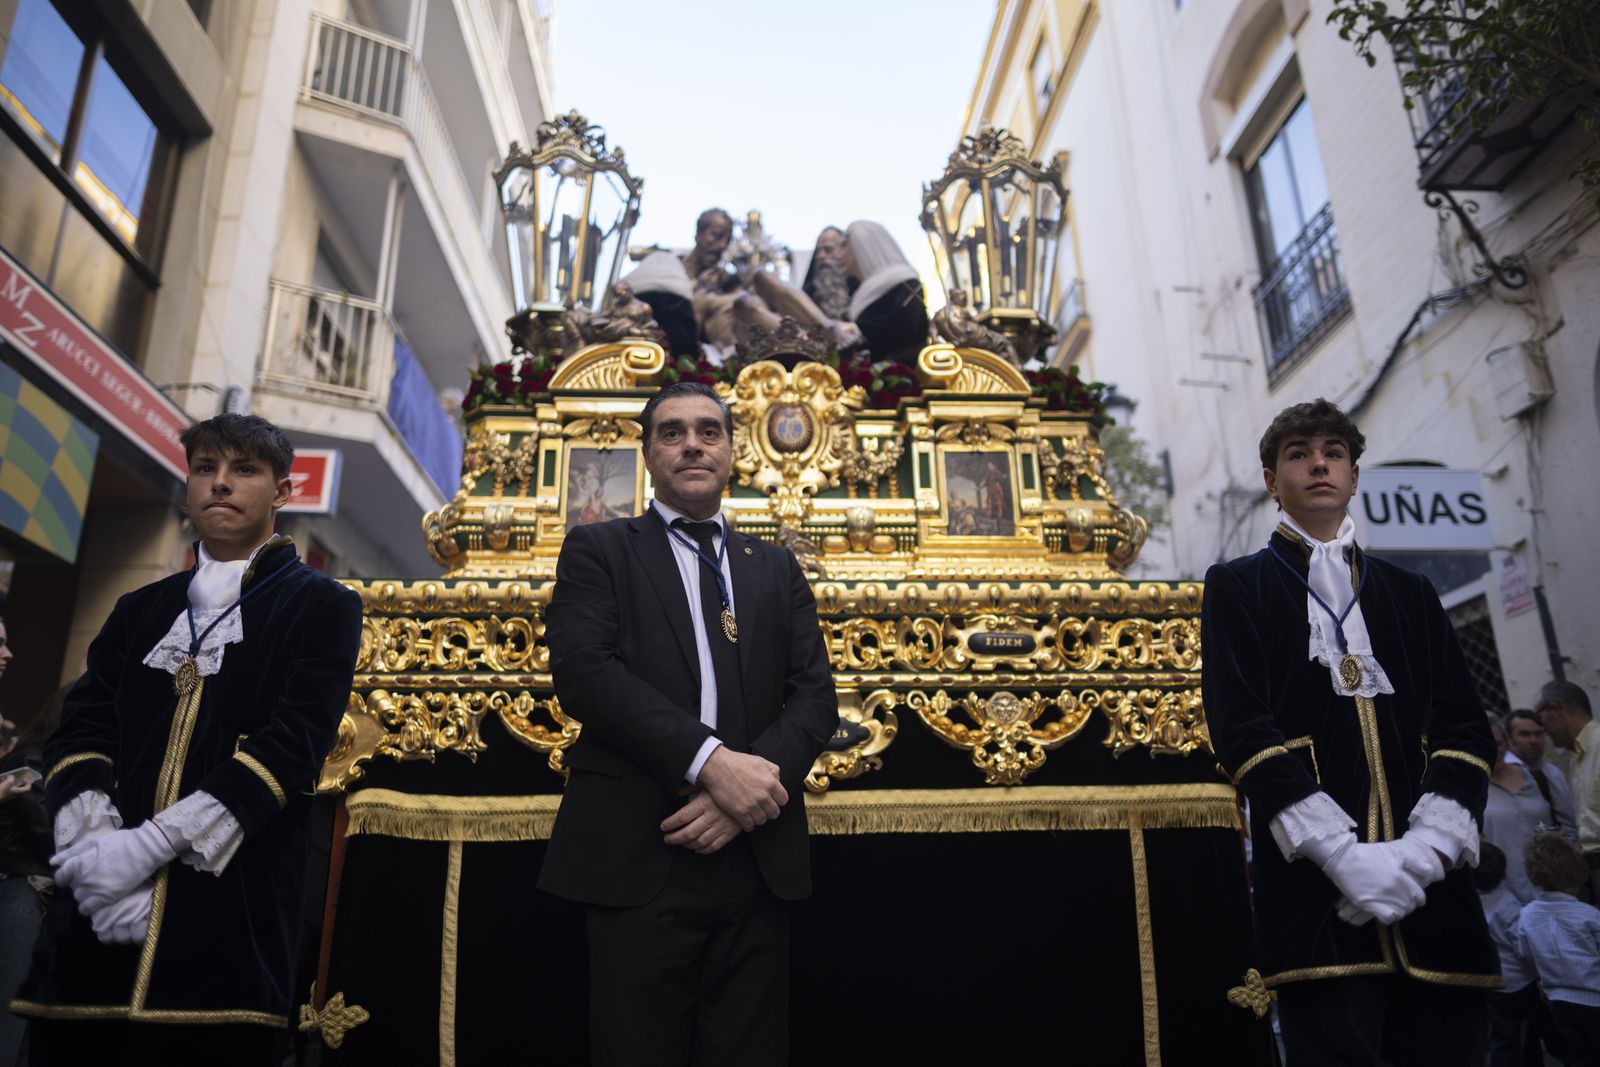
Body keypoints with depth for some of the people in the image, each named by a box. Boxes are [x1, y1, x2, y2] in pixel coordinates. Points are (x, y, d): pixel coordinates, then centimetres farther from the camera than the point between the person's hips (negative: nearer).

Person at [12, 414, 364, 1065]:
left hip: (231, 913, -4)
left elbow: (296, 741, -9)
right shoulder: (139, 611, 19)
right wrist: (94, 847, -13)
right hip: (103, 913, 4)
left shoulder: (321, 608, 4)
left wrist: (149, 845, -17)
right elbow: (80, 731, 7)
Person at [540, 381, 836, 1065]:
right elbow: (582, 672, -9)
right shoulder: (598, 550, 7)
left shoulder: (776, 568, 17)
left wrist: (751, 783, -12)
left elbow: (815, 696, 7)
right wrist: (711, 759, -18)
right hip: (636, 857, -3)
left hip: (759, 857, 3)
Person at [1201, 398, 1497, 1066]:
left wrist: (1426, 848, -8)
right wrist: (1345, 854, -14)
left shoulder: (1411, 595, 20)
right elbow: (1240, 727, -3)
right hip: (1317, 889, -3)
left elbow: (1465, 729, 10)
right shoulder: (1238, 588, 9)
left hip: (1432, 891, 4)